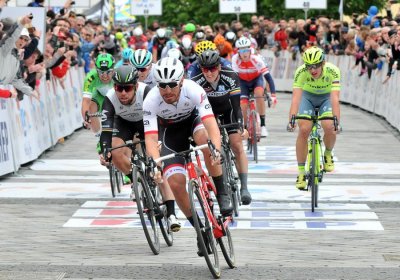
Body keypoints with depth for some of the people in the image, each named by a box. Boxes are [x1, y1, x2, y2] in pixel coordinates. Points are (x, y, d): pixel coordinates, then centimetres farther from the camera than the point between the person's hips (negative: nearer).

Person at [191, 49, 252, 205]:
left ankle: (244, 187, -14)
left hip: (227, 112, -1)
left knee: (237, 145, -13)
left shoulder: (231, 77, -30)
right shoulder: (196, 82, -30)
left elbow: (236, 106, -28)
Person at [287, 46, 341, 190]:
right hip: (307, 96, 0)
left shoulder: (333, 71, -33)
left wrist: (337, 120, -51)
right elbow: (296, 97, -38)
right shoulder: (301, 72, -31)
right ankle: (301, 172, -8)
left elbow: (335, 98, -40)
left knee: (330, 128, -24)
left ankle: (328, 154, 9)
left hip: (326, 97, 0)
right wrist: (291, 120, -50)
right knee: (304, 130, -18)